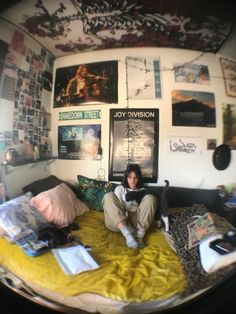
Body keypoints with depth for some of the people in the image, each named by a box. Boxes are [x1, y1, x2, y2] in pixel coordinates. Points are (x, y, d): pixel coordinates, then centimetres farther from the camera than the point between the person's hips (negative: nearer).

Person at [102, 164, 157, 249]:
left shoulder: (143, 191, 21)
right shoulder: (120, 188, 18)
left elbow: (146, 207, 8)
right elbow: (118, 205, 2)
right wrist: (136, 207, -6)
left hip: (136, 221, 1)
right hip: (118, 221, 0)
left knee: (150, 198, -18)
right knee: (109, 196, -24)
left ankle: (139, 235, -30)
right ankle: (127, 235, -37)